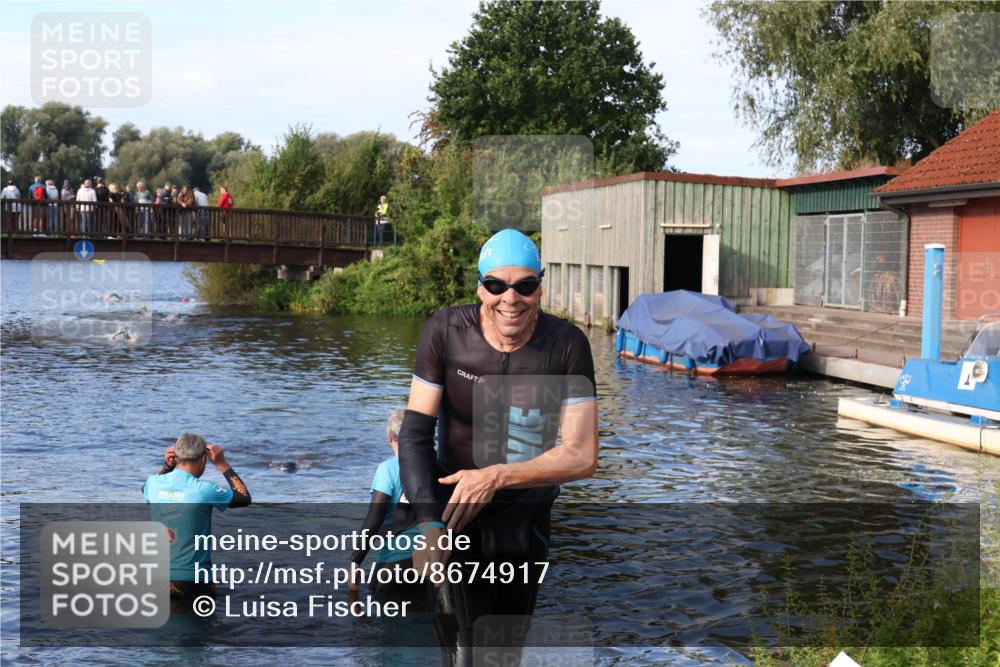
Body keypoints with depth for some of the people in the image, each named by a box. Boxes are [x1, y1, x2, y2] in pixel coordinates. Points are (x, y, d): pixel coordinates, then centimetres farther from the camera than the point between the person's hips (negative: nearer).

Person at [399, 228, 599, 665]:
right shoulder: (445, 331, -14)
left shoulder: (567, 345, -14)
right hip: (454, 509, -1)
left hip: (526, 519, 2)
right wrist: (428, 523, -26)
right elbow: (414, 433, -13)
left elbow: (583, 456, -14)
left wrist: (497, 477, -25)